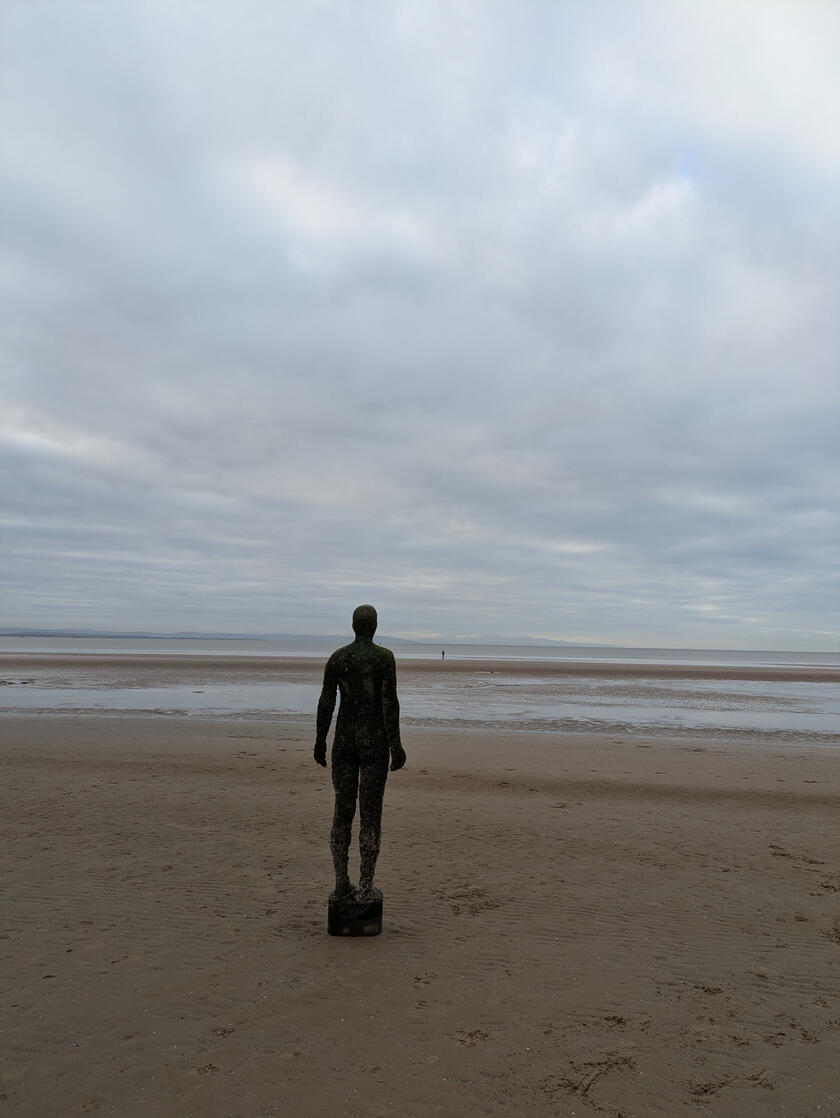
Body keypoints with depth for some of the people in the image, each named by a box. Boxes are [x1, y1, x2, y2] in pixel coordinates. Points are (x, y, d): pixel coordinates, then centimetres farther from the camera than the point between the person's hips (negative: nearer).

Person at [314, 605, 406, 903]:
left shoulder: (336, 657, 1)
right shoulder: (385, 656, -9)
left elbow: (326, 702, 0)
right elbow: (389, 702, -15)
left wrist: (320, 741, 9)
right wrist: (395, 744, -11)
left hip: (344, 739, 3)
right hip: (374, 741, -3)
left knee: (343, 811, 12)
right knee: (370, 815, 3)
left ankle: (341, 884, 16)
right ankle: (365, 889, 6)